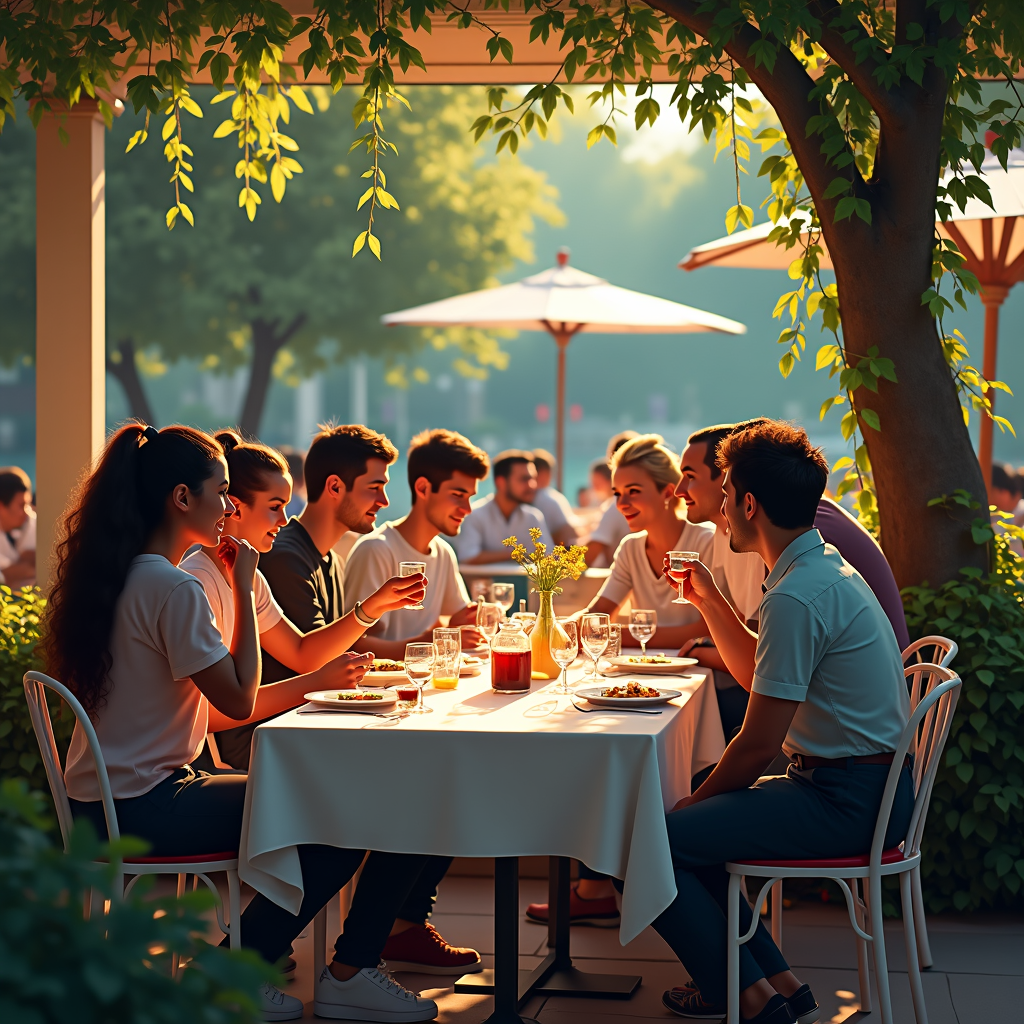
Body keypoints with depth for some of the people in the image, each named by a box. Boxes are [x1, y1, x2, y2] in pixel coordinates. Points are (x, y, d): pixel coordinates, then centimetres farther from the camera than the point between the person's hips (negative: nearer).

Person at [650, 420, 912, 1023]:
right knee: (691, 827, 19)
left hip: (843, 803, -11)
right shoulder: (825, 567, 12)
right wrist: (709, 598, 20)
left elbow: (759, 745, -18)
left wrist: (695, 801, -3)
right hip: (872, 789, 11)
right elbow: (758, 672, 26)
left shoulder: (796, 597, -21)